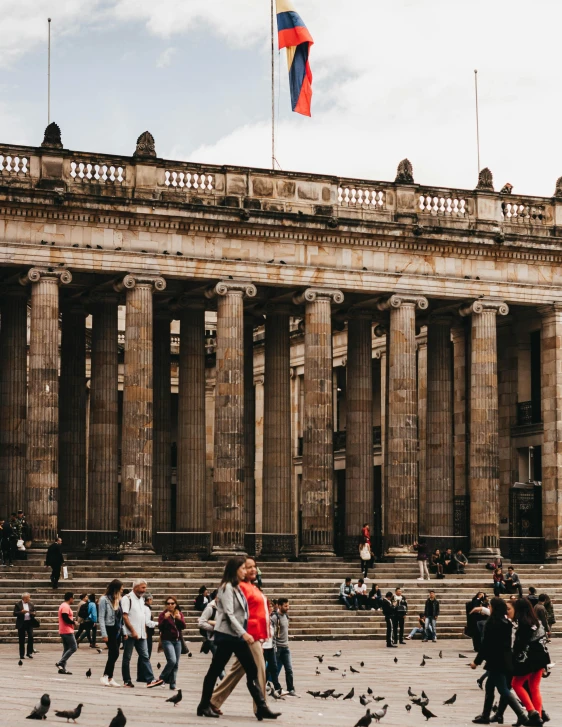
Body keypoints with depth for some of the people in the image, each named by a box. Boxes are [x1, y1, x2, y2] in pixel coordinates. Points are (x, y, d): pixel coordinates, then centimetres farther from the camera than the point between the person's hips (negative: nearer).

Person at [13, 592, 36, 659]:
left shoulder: (31, 604, 11)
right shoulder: (18, 604, 0)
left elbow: (34, 613, 16)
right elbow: (15, 613, -5)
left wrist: (33, 614, -7)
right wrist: (21, 612, -20)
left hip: (29, 623, 2)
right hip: (21, 623, -2)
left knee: (31, 637, -10)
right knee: (21, 640, 2)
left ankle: (29, 652, 2)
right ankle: (22, 654, 10)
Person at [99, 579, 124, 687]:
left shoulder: (118, 600, 12)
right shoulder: (104, 599, -6)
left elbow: (121, 616, 12)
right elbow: (101, 617, -9)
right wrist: (104, 634, -14)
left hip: (117, 630, 6)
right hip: (109, 629, -6)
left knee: (113, 655, 6)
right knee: (115, 653, -14)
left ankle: (110, 678, 10)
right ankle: (105, 676, -6)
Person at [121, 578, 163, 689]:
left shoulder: (141, 599, 16)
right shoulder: (127, 599, -8)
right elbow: (124, 616, -15)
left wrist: (145, 631, 13)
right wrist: (133, 631, -18)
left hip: (141, 634, 7)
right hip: (130, 634, -7)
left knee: (145, 657, -1)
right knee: (127, 658, 3)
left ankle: (150, 680, -6)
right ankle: (126, 681, 8)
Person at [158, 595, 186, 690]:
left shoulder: (179, 614, 10)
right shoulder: (163, 614, -2)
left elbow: (183, 626, 0)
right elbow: (160, 627, -11)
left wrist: (179, 619, -18)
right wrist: (165, 618, -24)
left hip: (177, 640, 5)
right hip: (167, 640, -5)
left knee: (176, 664, 4)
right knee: (172, 660, -19)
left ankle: (172, 684, 9)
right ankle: (162, 678, 0)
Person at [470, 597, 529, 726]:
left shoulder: (492, 623, -16)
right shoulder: (506, 622, 8)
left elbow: (486, 644, -17)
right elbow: (506, 642, 12)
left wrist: (477, 661, -10)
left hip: (496, 662, -9)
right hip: (506, 660, 9)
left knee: (504, 690, -5)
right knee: (489, 687, 17)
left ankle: (522, 716, -10)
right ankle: (485, 715, 22)